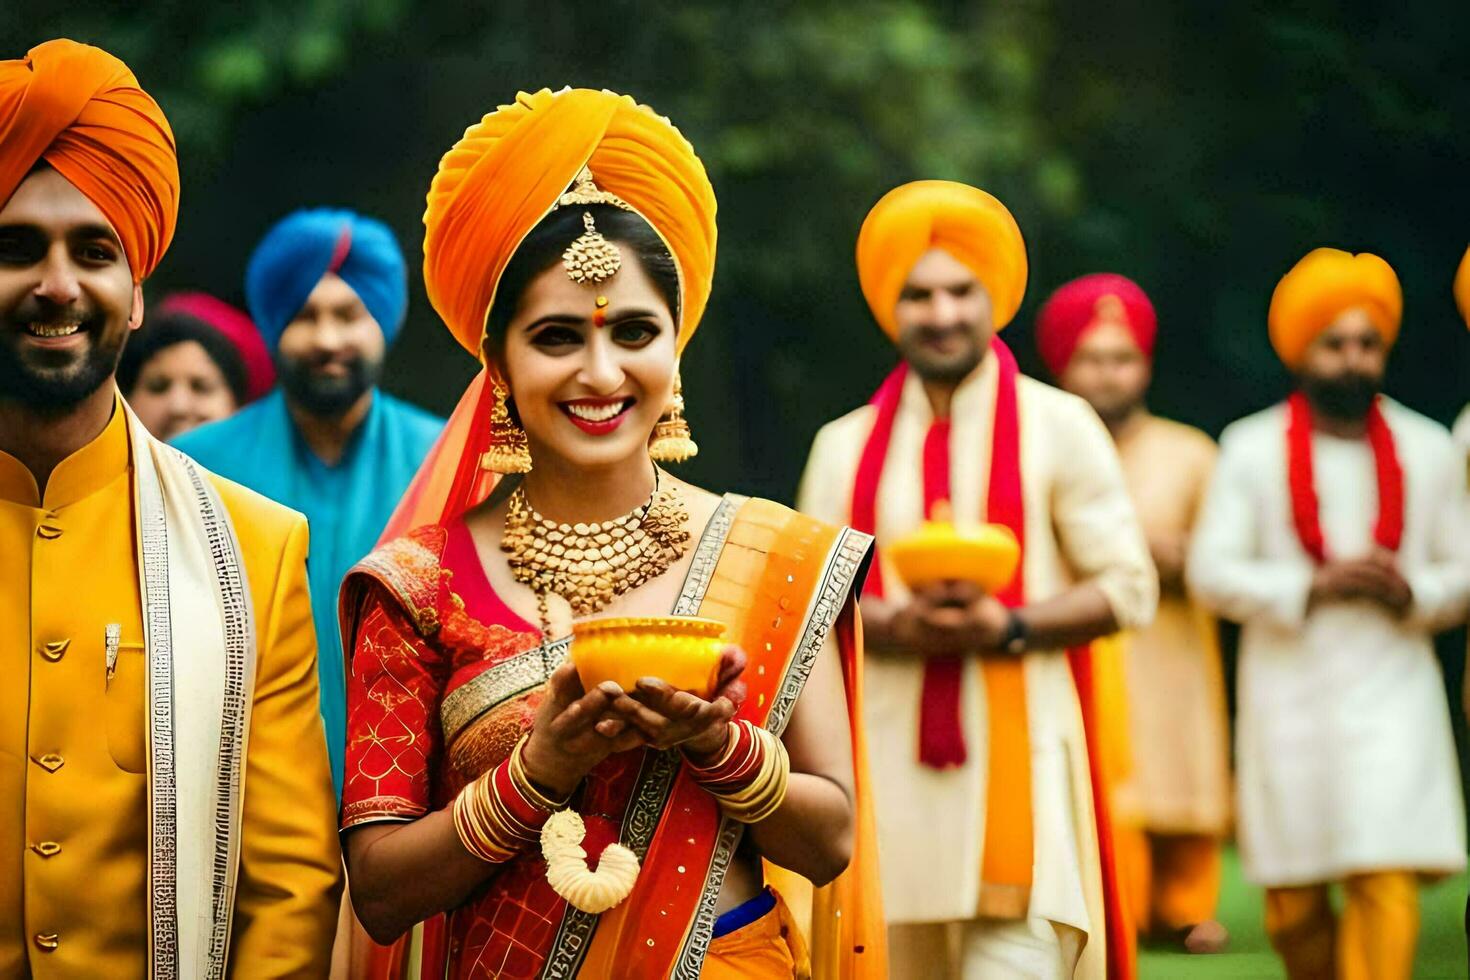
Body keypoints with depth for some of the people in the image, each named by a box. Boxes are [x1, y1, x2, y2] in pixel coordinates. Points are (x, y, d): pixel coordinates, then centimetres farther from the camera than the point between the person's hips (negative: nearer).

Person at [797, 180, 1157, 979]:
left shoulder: (1057, 425, 6)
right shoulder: (845, 445, 13)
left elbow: (1128, 587, 2)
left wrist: (1009, 627, -13)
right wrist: (888, 626, -12)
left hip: (1020, 753, -3)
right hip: (885, 755, 3)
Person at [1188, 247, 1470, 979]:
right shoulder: (1251, 449, 3)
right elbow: (1212, 570, -3)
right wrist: (1313, 587, -16)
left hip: (1392, 693, 0)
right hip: (1289, 696, 0)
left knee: (1387, 883, -14)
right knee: (1292, 895, 5)